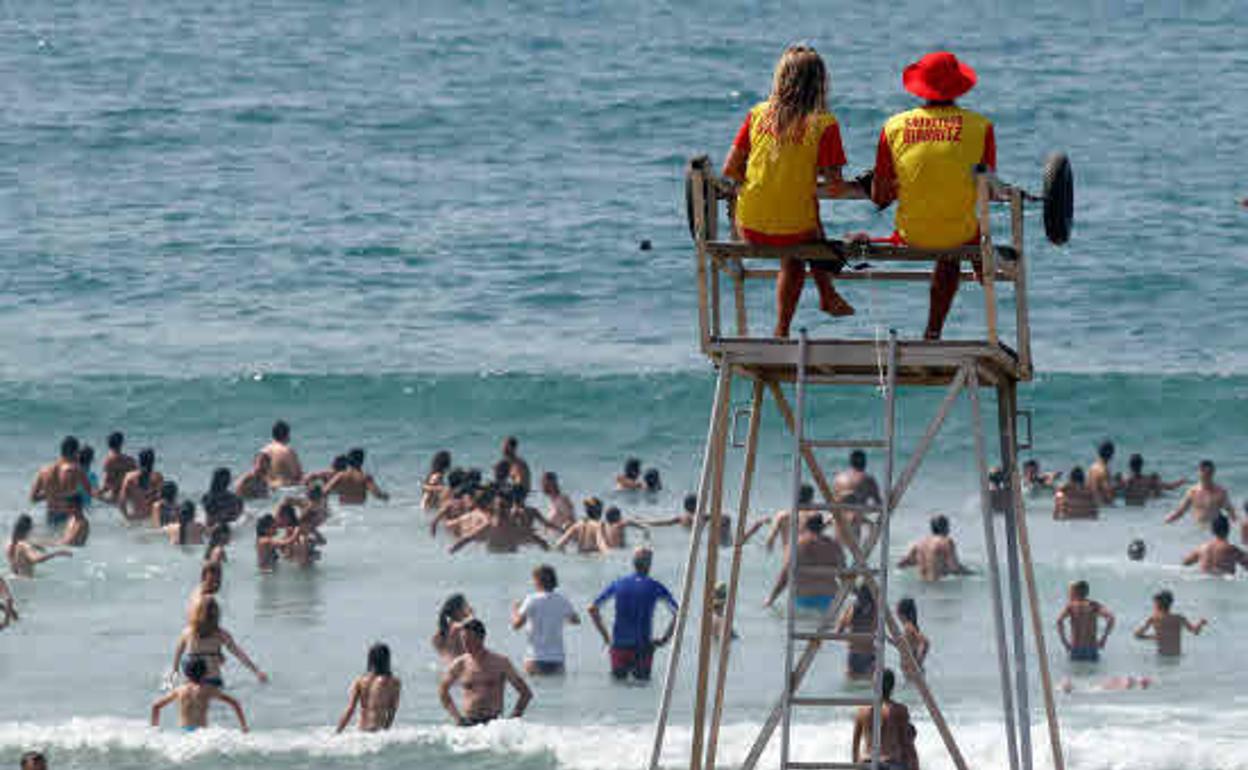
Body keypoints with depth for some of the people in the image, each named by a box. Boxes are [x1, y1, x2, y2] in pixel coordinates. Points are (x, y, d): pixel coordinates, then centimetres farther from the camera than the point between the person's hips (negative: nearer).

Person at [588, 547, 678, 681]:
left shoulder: (617, 584, 4)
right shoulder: (655, 587, -2)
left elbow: (592, 609, 6)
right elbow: (678, 614, -5)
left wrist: (605, 636, 12)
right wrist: (665, 639, 4)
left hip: (618, 643, 2)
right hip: (643, 644, -2)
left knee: (618, 675, 23)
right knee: (643, 677, 17)